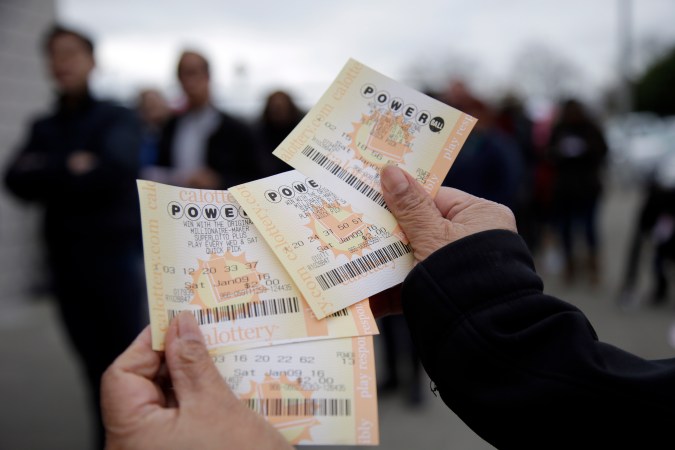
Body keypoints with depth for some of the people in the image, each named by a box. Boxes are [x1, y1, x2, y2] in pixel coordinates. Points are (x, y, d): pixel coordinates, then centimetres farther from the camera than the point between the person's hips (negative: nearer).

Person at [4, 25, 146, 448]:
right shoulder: (43, 127, 13)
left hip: (115, 254, -4)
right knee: (94, 361, 8)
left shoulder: (119, 118, 0)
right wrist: (71, 168, -13)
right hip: (66, 258, 4)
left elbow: (116, 170, -19)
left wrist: (47, 173, -9)